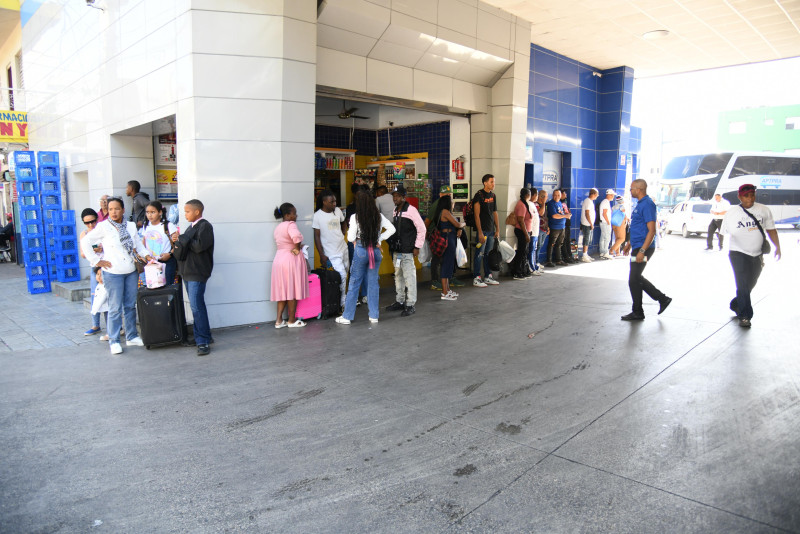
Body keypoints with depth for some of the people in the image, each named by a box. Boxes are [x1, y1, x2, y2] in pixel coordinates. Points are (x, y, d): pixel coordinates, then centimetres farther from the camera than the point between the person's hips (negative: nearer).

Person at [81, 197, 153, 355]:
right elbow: (85, 242, -6)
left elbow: (137, 242, 21)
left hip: (131, 271, 5)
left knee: (130, 305, 13)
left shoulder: (131, 226, 7)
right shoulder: (103, 227, -7)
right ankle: (114, 341, 9)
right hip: (113, 272, -5)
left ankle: (131, 337, 25)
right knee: (115, 308, -2)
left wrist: (145, 254, 6)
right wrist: (96, 261, -9)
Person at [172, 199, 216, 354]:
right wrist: (178, 243, 1)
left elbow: (199, 245, -22)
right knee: (196, 305, 14)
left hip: (197, 273, -9)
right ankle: (205, 335, 24)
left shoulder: (205, 226, -10)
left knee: (196, 306, -12)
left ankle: (203, 342, -8)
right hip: (187, 272, 9)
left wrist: (181, 239, -13)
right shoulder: (191, 227, 18)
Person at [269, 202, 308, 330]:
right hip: (291, 259, -8)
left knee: (283, 290, 12)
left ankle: (279, 320, 11)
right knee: (292, 290, 2)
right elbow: (296, 237, -30)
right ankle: (291, 321, 10)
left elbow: (282, 244, 16)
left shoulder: (277, 228, 16)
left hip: (279, 259, 8)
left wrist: (297, 247, 15)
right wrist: (297, 248, -14)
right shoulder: (290, 224, -12)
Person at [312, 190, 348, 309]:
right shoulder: (317, 216, -12)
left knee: (345, 273, 14)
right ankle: (342, 302, 5)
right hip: (332, 253, -6)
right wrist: (322, 255, -11)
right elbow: (317, 236, -9)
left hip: (343, 248, 6)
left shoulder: (337, 211, 3)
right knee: (342, 275, -10)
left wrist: (342, 234, 12)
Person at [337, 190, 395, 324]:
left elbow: (350, 238, -8)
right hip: (375, 250, 3)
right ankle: (374, 316, 16)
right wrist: (379, 238, 7)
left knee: (354, 283, 5)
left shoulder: (355, 217, -9)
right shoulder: (379, 216, 1)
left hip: (361, 250, -3)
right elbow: (391, 229, 5)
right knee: (373, 283, 11)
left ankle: (347, 316, 10)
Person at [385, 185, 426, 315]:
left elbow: (422, 229, -12)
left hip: (407, 251, -8)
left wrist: (417, 247, -12)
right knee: (398, 276, 15)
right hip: (397, 250, 8)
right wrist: (392, 243, 16)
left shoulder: (411, 210, -11)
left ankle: (410, 305, 0)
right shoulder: (395, 210, 14)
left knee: (409, 277, -6)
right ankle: (399, 301, 26)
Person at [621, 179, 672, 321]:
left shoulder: (647, 204, -17)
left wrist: (642, 250, -26)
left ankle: (637, 312, 8)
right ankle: (662, 299, 24)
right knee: (637, 278, 16)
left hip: (643, 248, -10)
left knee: (634, 280, -3)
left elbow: (652, 231, -22)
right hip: (638, 247, 10)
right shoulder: (640, 204, 15)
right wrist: (630, 243, 25)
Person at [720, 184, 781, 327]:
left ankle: (735, 305, 38)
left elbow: (771, 229, 6)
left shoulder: (764, 210, 3)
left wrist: (777, 246, -2)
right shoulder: (731, 213, -5)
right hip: (738, 254, -4)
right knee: (743, 285, -10)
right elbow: (723, 233, 0)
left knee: (751, 285, 16)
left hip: (757, 255, 4)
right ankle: (744, 316, -2)